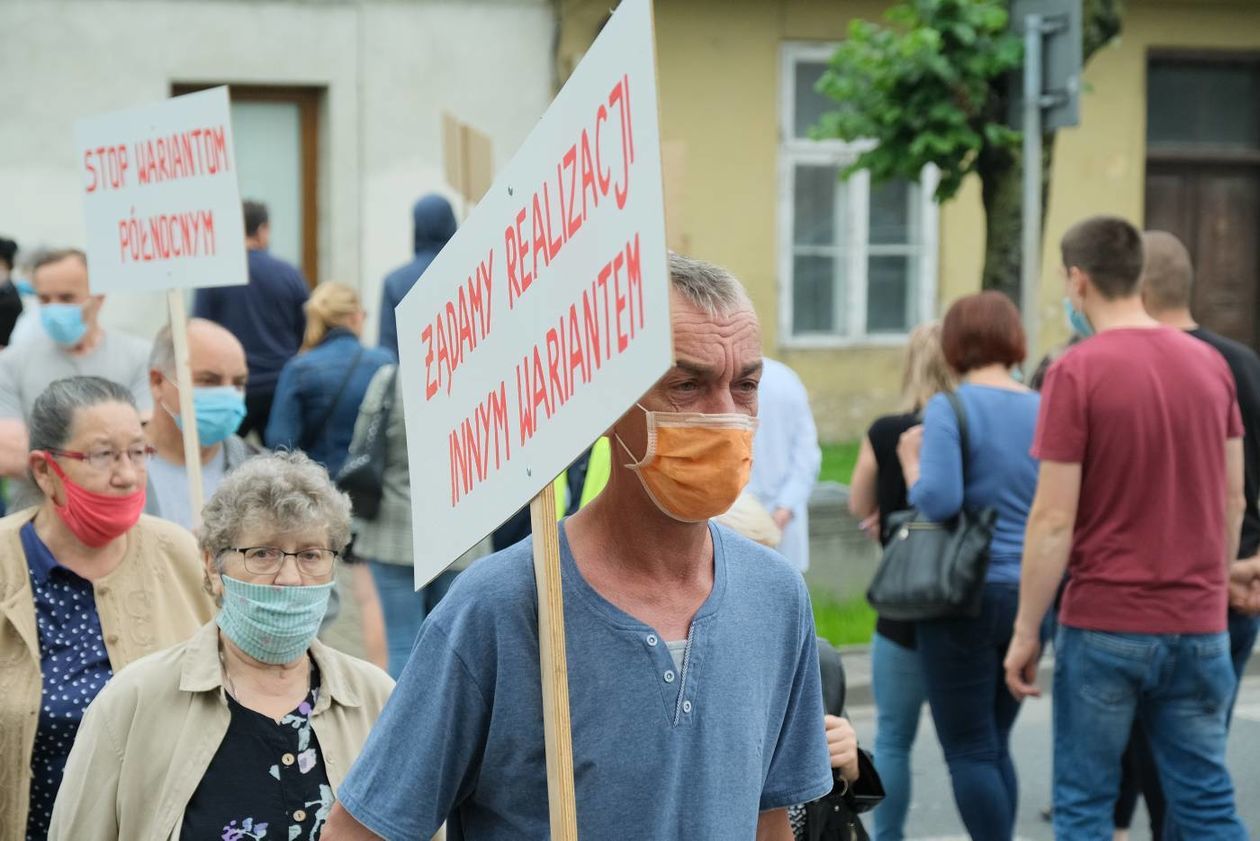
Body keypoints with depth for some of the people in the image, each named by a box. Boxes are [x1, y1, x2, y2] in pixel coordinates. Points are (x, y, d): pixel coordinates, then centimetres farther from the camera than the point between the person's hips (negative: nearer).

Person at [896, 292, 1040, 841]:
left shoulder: (950, 408, -10)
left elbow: (938, 501, -21)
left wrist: (911, 461, -3)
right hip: (1029, 595, 6)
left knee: (968, 751, 2)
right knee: (994, 745, 18)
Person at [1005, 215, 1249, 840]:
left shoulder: (1076, 372, -11)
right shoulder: (1210, 364, 5)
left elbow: (1054, 520, -12)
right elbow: (1233, 500, 11)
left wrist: (1026, 632, -5)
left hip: (1103, 624, -4)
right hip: (1198, 625, 5)